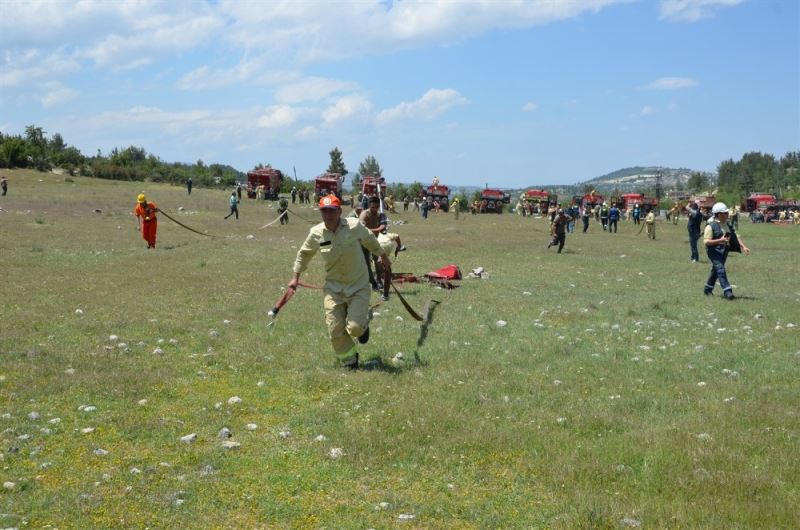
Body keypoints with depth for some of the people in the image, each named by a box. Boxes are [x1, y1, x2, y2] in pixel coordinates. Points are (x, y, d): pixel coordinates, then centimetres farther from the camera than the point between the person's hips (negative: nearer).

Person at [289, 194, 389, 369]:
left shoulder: (354, 226, -14)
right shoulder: (315, 233, -9)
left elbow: (369, 240, 8)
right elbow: (304, 254, 11)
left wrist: (382, 255, 23)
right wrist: (295, 276, 12)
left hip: (358, 286, -2)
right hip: (334, 287, 2)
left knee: (355, 327, -13)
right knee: (335, 330, -2)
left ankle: (363, 324, 26)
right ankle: (349, 360, 24)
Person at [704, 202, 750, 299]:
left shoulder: (727, 225, 11)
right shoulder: (711, 226, -13)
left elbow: (736, 236, 10)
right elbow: (706, 241, -17)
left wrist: (744, 247, -3)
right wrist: (720, 240, -26)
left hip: (724, 251, 8)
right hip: (714, 251, -8)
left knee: (716, 270, 16)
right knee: (721, 270, -17)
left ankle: (707, 289, 31)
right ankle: (727, 292, -20)